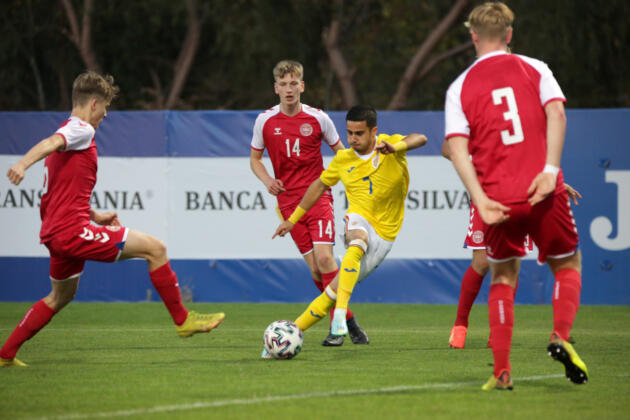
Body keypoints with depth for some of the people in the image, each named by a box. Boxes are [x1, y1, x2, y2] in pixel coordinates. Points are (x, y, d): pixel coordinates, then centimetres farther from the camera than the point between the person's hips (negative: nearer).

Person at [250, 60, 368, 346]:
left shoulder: (318, 118, -1)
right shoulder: (265, 121, 1)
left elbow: (340, 152, 12)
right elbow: (255, 158, 13)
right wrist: (267, 180, -5)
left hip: (318, 196, -2)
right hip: (288, 202, 2)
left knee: (324, 257, -17)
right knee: (315, 268, -3)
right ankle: (348, 322, 10)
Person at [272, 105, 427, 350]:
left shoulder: (390, 144, -6)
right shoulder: (343, 160, 3)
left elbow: (420, 139, -25)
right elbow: (319, 185, 19)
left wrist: (395, 147, -46)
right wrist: (292, 219, 21)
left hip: (384, 234, -1)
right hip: (359, 219, 1)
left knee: (337, 288, -10)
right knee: (357, 241, -37)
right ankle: (340, 313, -46)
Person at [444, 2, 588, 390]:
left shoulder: (460, 88, 8)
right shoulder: (534, 69, 7)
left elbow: (457, 147, -3)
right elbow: (556, 113, -9)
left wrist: (481, 199, -8)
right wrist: (550, 169, -14)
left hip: (498, 199, 1)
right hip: (543, 192, -1)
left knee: (503, 278, 15)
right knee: (567, 264, 17)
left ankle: (502, 372, 5)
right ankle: (561, 337, -9)